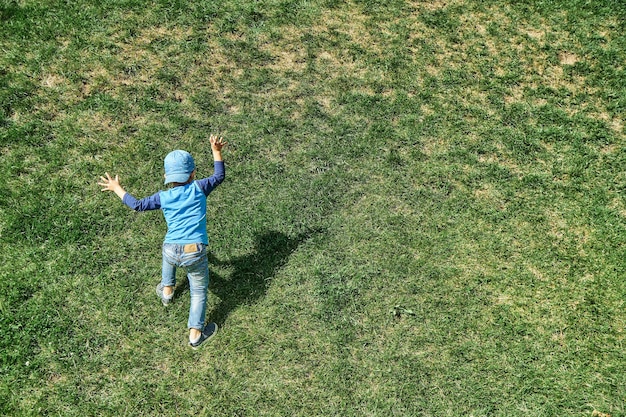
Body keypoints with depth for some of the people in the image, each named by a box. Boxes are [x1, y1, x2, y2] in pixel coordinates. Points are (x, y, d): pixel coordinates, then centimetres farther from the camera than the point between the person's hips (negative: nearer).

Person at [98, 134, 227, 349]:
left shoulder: (164, 197, 3)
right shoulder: (198, 189, 0)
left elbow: (138, 205, 12)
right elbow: (219, 176, 12)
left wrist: (116, 188, 24)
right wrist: (216, 151, 19)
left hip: (171, 251, 3)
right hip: (195, 253, -2)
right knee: (199, 291, 16)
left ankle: (167, 291, 57)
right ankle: (195, 334, 21)